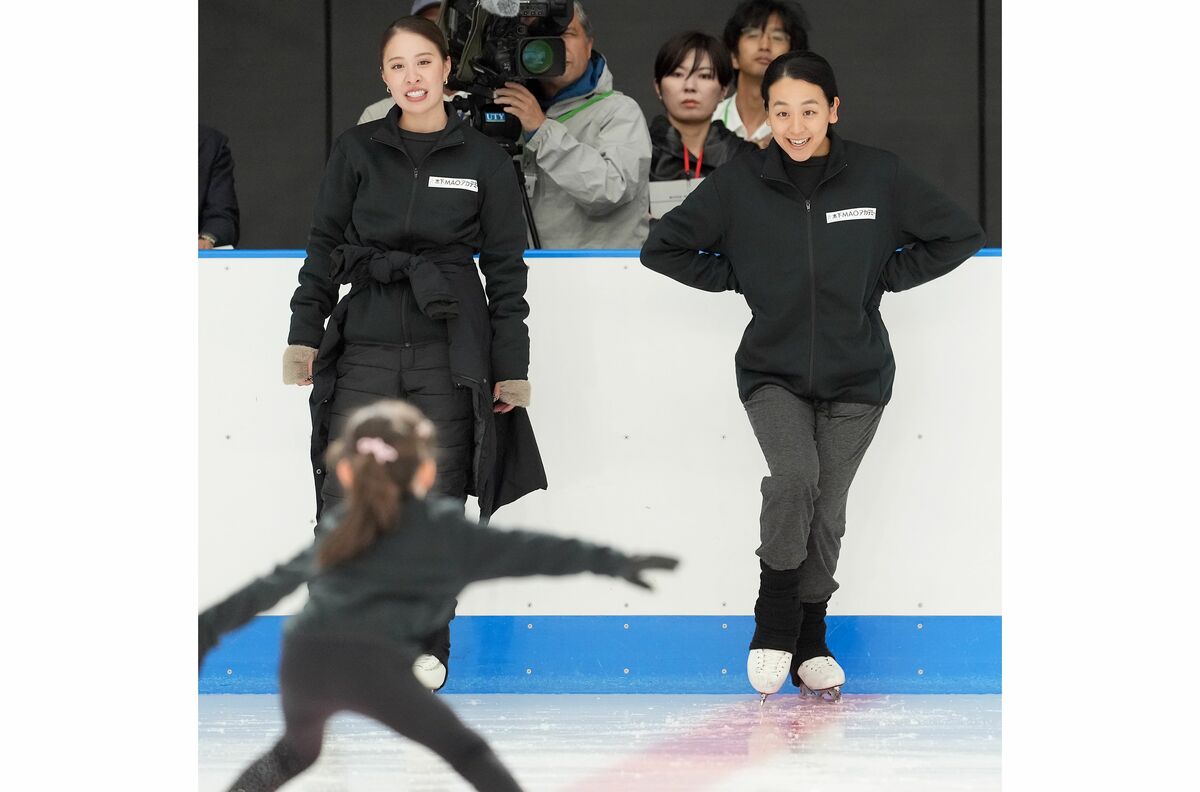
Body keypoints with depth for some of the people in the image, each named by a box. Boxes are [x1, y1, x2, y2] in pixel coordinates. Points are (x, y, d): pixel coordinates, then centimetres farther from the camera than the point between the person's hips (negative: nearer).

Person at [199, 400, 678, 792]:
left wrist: (211, 627, 41)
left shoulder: (337, 530, 29)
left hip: (304, 657, 4)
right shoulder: (442, 530, 17)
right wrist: (614, 563, 16)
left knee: (297, 751, 32)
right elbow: (528, 551, 14)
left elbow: (274, 583, 32)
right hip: (373, 663, -4)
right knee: (464, 751, 6)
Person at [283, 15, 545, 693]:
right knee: (344, 500, -8)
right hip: (366, 346, 1)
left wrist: (511, 369, 2)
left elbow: (506, 269, 4)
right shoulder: (358, 152, 6)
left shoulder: (483, 160, 3)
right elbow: (325, 247, 10)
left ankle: (427, 646, 14)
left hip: (449, 350, -1)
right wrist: (305, 333, 2)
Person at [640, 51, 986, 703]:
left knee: (827, 508, 5)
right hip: (772, 372, -1)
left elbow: (962, 235, 3)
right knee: (795, 477, -24)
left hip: (857, 377, 1)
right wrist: (737, 279, -2)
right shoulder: (739, 184, -6)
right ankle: (773, 623, -6)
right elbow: (663, 247, 5)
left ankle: (810, 641, 23)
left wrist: (885, 277, -1)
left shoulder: (878, 176, -7)